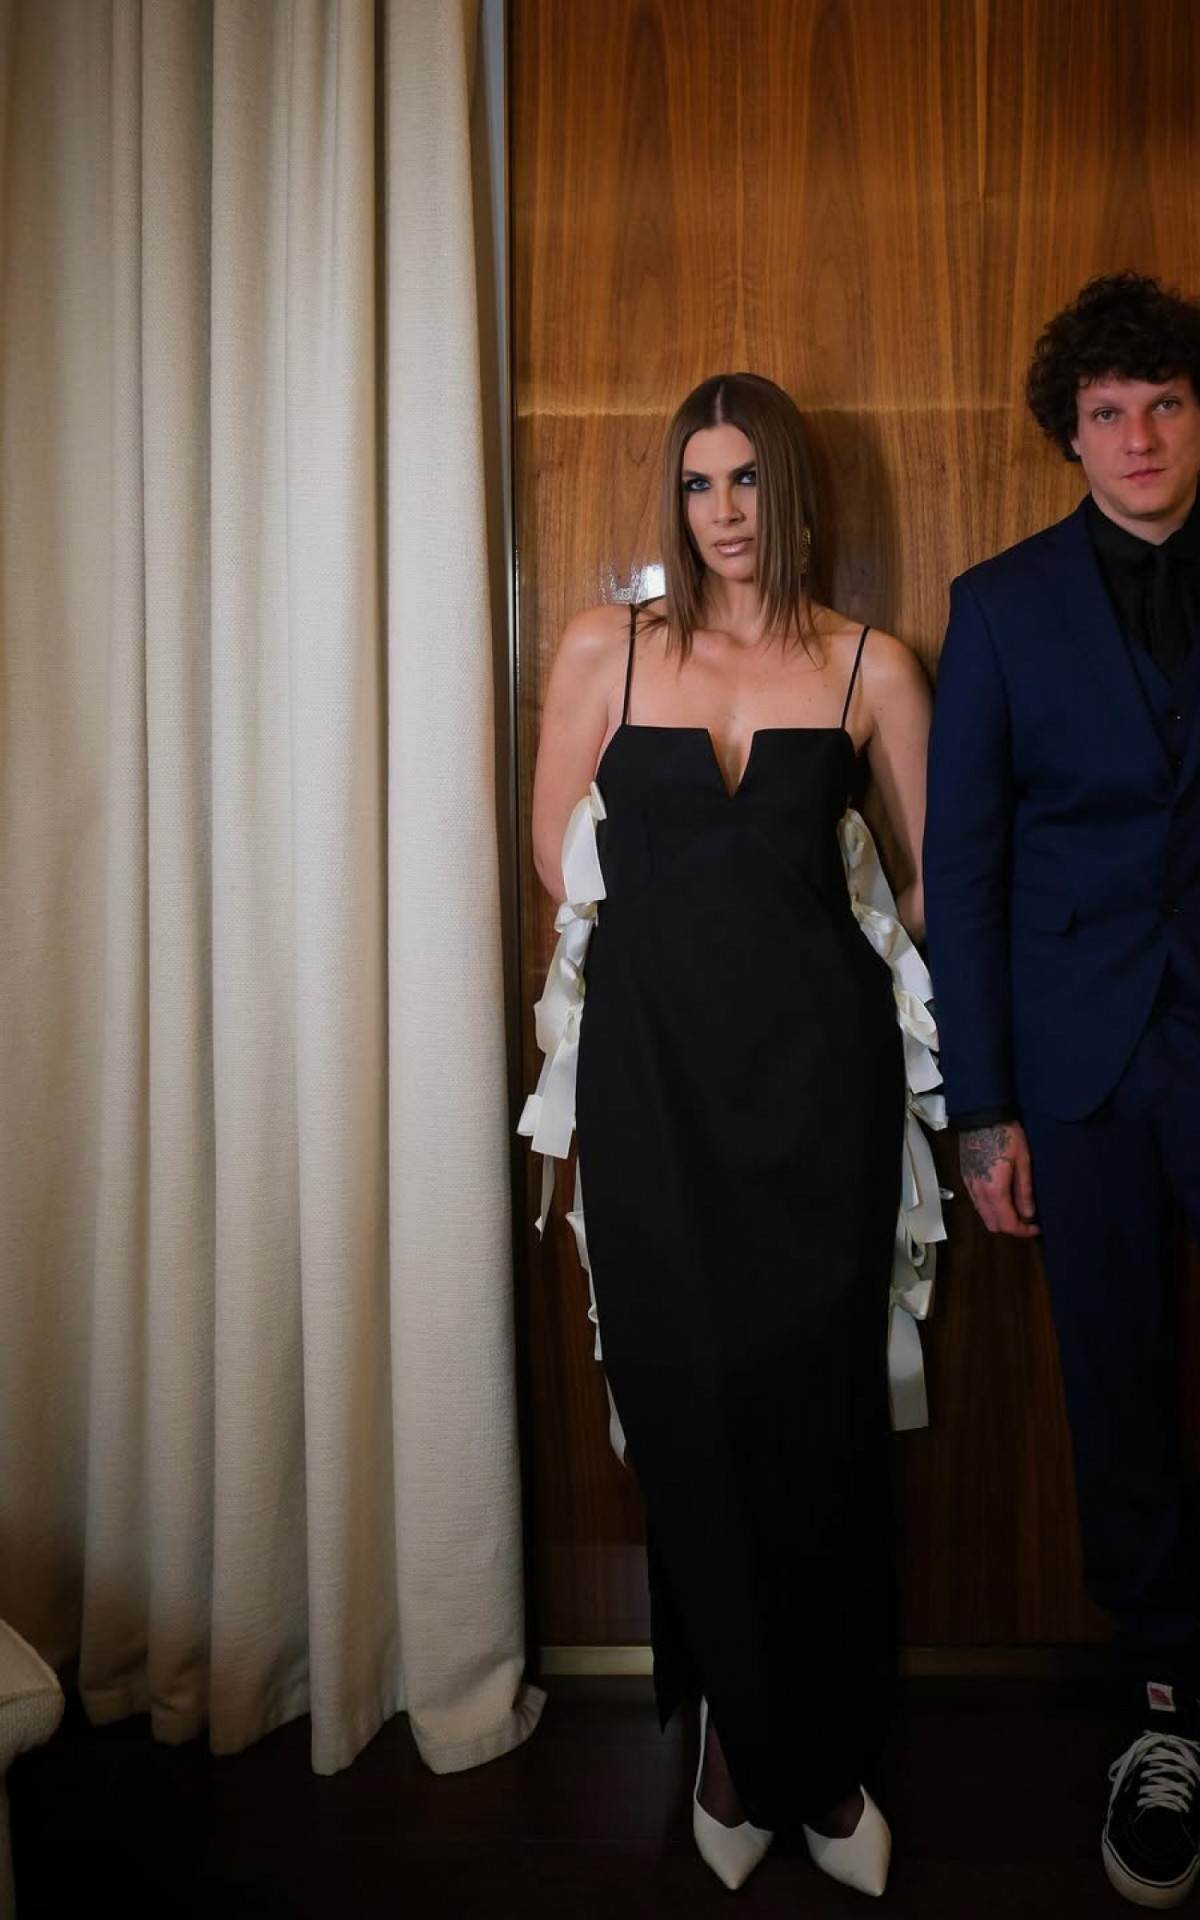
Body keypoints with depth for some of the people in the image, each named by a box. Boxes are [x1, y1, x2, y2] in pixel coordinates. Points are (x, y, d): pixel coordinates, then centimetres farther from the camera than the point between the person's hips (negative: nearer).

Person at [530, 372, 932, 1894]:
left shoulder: (869, 666, 5)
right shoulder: (604, 649, 6)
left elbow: (936, 871, 11)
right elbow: (558, 853, 10)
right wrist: (690, 945, 8)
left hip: (817, 1066, 0)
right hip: (655, 1066, 1)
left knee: (811, 1401, 5)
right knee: (689, 1397, 4)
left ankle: (802, 1749, 28)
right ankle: (769, 1745, 28)